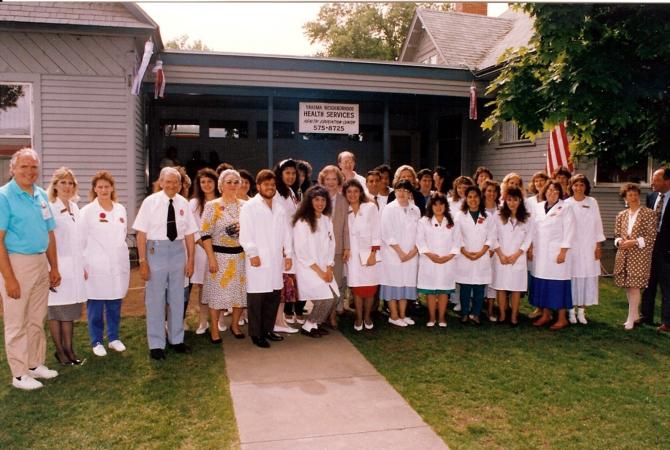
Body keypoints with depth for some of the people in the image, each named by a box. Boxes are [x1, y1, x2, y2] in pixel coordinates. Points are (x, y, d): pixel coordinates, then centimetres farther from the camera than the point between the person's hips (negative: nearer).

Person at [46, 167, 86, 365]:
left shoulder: (74, 208, 11)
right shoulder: (50, 208, -10)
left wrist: (83, 266, 15)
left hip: (74, 268, 6)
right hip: (58, 268, -6)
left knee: (71, 312, 11)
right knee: (57, 311, 5)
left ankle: (69, 349, 20)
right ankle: (59, 350, 16)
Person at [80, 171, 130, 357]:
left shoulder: (120, 209, 8)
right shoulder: (87, 211, -3)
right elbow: (81, 240, -4)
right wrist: (81, 266, -8)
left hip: (118, 264, 4)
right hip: (96, 266, -4)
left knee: (115, 305, 10)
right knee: (95, 306, 2)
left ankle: (114, 338, 23)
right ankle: (96, 342, 15)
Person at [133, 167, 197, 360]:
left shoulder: (183, 203, 2)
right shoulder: (150, 202, -7)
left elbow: (189, 233, 5)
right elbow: (141, 233, -8)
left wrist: (190, 260, 4)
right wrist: (143, 261, -12)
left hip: (178, 250, 4)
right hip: (156, 250, -3)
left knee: (177, 298, 13)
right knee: (155, 299, 3)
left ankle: (176, 339, 28)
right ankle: (156, 344, 16)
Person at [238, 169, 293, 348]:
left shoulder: (279, 208, 16)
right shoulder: (249, 207, -2)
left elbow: (286, 233, 15)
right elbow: (245, 234, -9)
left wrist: (288, 254, 8)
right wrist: (252, 254, -14)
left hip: (276, 261, 6)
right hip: (258, 260, -6)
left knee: (274, 296, 11)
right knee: (256, 298, -2)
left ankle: (268, 330, 25)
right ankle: (256, 334, 9)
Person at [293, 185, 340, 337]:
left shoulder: (327, 221, 9)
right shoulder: (302, 222, -11)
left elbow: (330, 245, 11)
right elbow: (301, 251, -15)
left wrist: (329, 268, -2)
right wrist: (319, 271, -14)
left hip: (324, 268, 6)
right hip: (307, 268, -6)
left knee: (333, 296, -6)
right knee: (326, 297, -16)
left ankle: (314, 324, 14)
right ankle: (307, 327, 4)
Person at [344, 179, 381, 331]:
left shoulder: (370, 207, -1)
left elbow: (376, 232, -3)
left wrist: (373, 253, -9)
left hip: (368, 253, -1)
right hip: (352, 254, 1)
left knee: (370, 288, 1)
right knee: (356, 288, 0)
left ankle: (367, 317, 20)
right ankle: (359, 318, 14)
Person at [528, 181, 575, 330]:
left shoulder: (565, 209, -2)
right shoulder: (538, 207, 11)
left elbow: (569, 231, -7)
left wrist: (563, 251, -13)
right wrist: (531, 248, 8)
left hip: (557, 253, -4)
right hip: (540, 253, 5)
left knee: (558, 284, -2)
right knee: (543, 284, 7)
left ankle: (562, 318, 8)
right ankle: (545, 315, 20)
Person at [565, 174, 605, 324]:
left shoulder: (592, 202, 5)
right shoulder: (566, 204, 0)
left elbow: (597, 224, 6)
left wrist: (599, 246, 3)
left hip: (589, 247, 2)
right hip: (571, 247, -1)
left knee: (587, 279, 2)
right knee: (572, 278, 0)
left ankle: (581, 311, 12)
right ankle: (571, 311, 11)